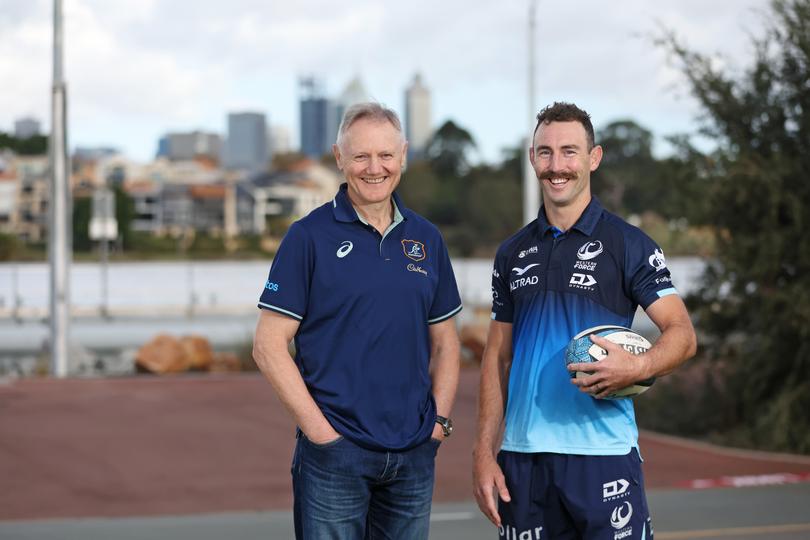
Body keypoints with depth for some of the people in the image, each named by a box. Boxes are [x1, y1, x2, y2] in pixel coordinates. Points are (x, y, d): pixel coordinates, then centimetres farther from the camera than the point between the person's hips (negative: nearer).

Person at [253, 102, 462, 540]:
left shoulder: (426, 238, 10)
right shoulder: (310, 236, -4)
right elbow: (269, 345, -7)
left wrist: (440, 419, 3)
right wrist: (318, 429, -12)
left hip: (414, 454, 4)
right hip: (335, 453, -4)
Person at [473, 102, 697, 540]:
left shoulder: (627, 244, 0)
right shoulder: (513, 253, 13)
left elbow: (682, 334, -4)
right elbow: (498, 357, 14)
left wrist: (638, 367, -25)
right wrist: (484, 453, 5)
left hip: (602, 453, -4)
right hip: (522, 454, 4)